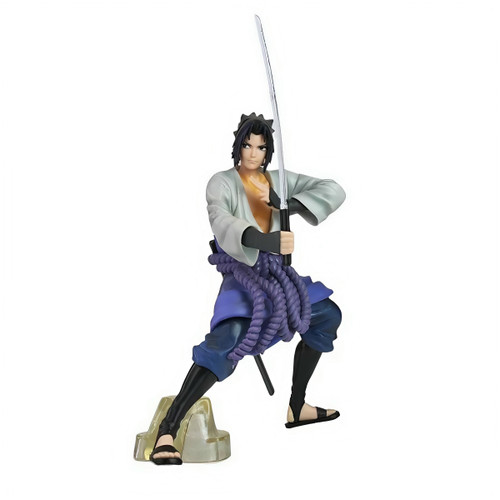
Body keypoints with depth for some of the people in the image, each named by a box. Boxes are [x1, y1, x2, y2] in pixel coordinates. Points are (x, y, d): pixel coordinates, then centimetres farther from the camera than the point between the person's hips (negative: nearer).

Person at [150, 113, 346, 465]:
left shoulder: (280, 180, 5)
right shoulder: (222, 183, -9)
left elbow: (334, 192, -3)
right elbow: (223, 226, -29)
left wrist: (288, 203, -20)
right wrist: (266, 241, -47)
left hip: (275, 273, 7)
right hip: (240, 275, -7)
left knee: (328, 316, 14)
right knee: (228, 339, -33)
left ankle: (297, 408, 22)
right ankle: (166, 434, -35)